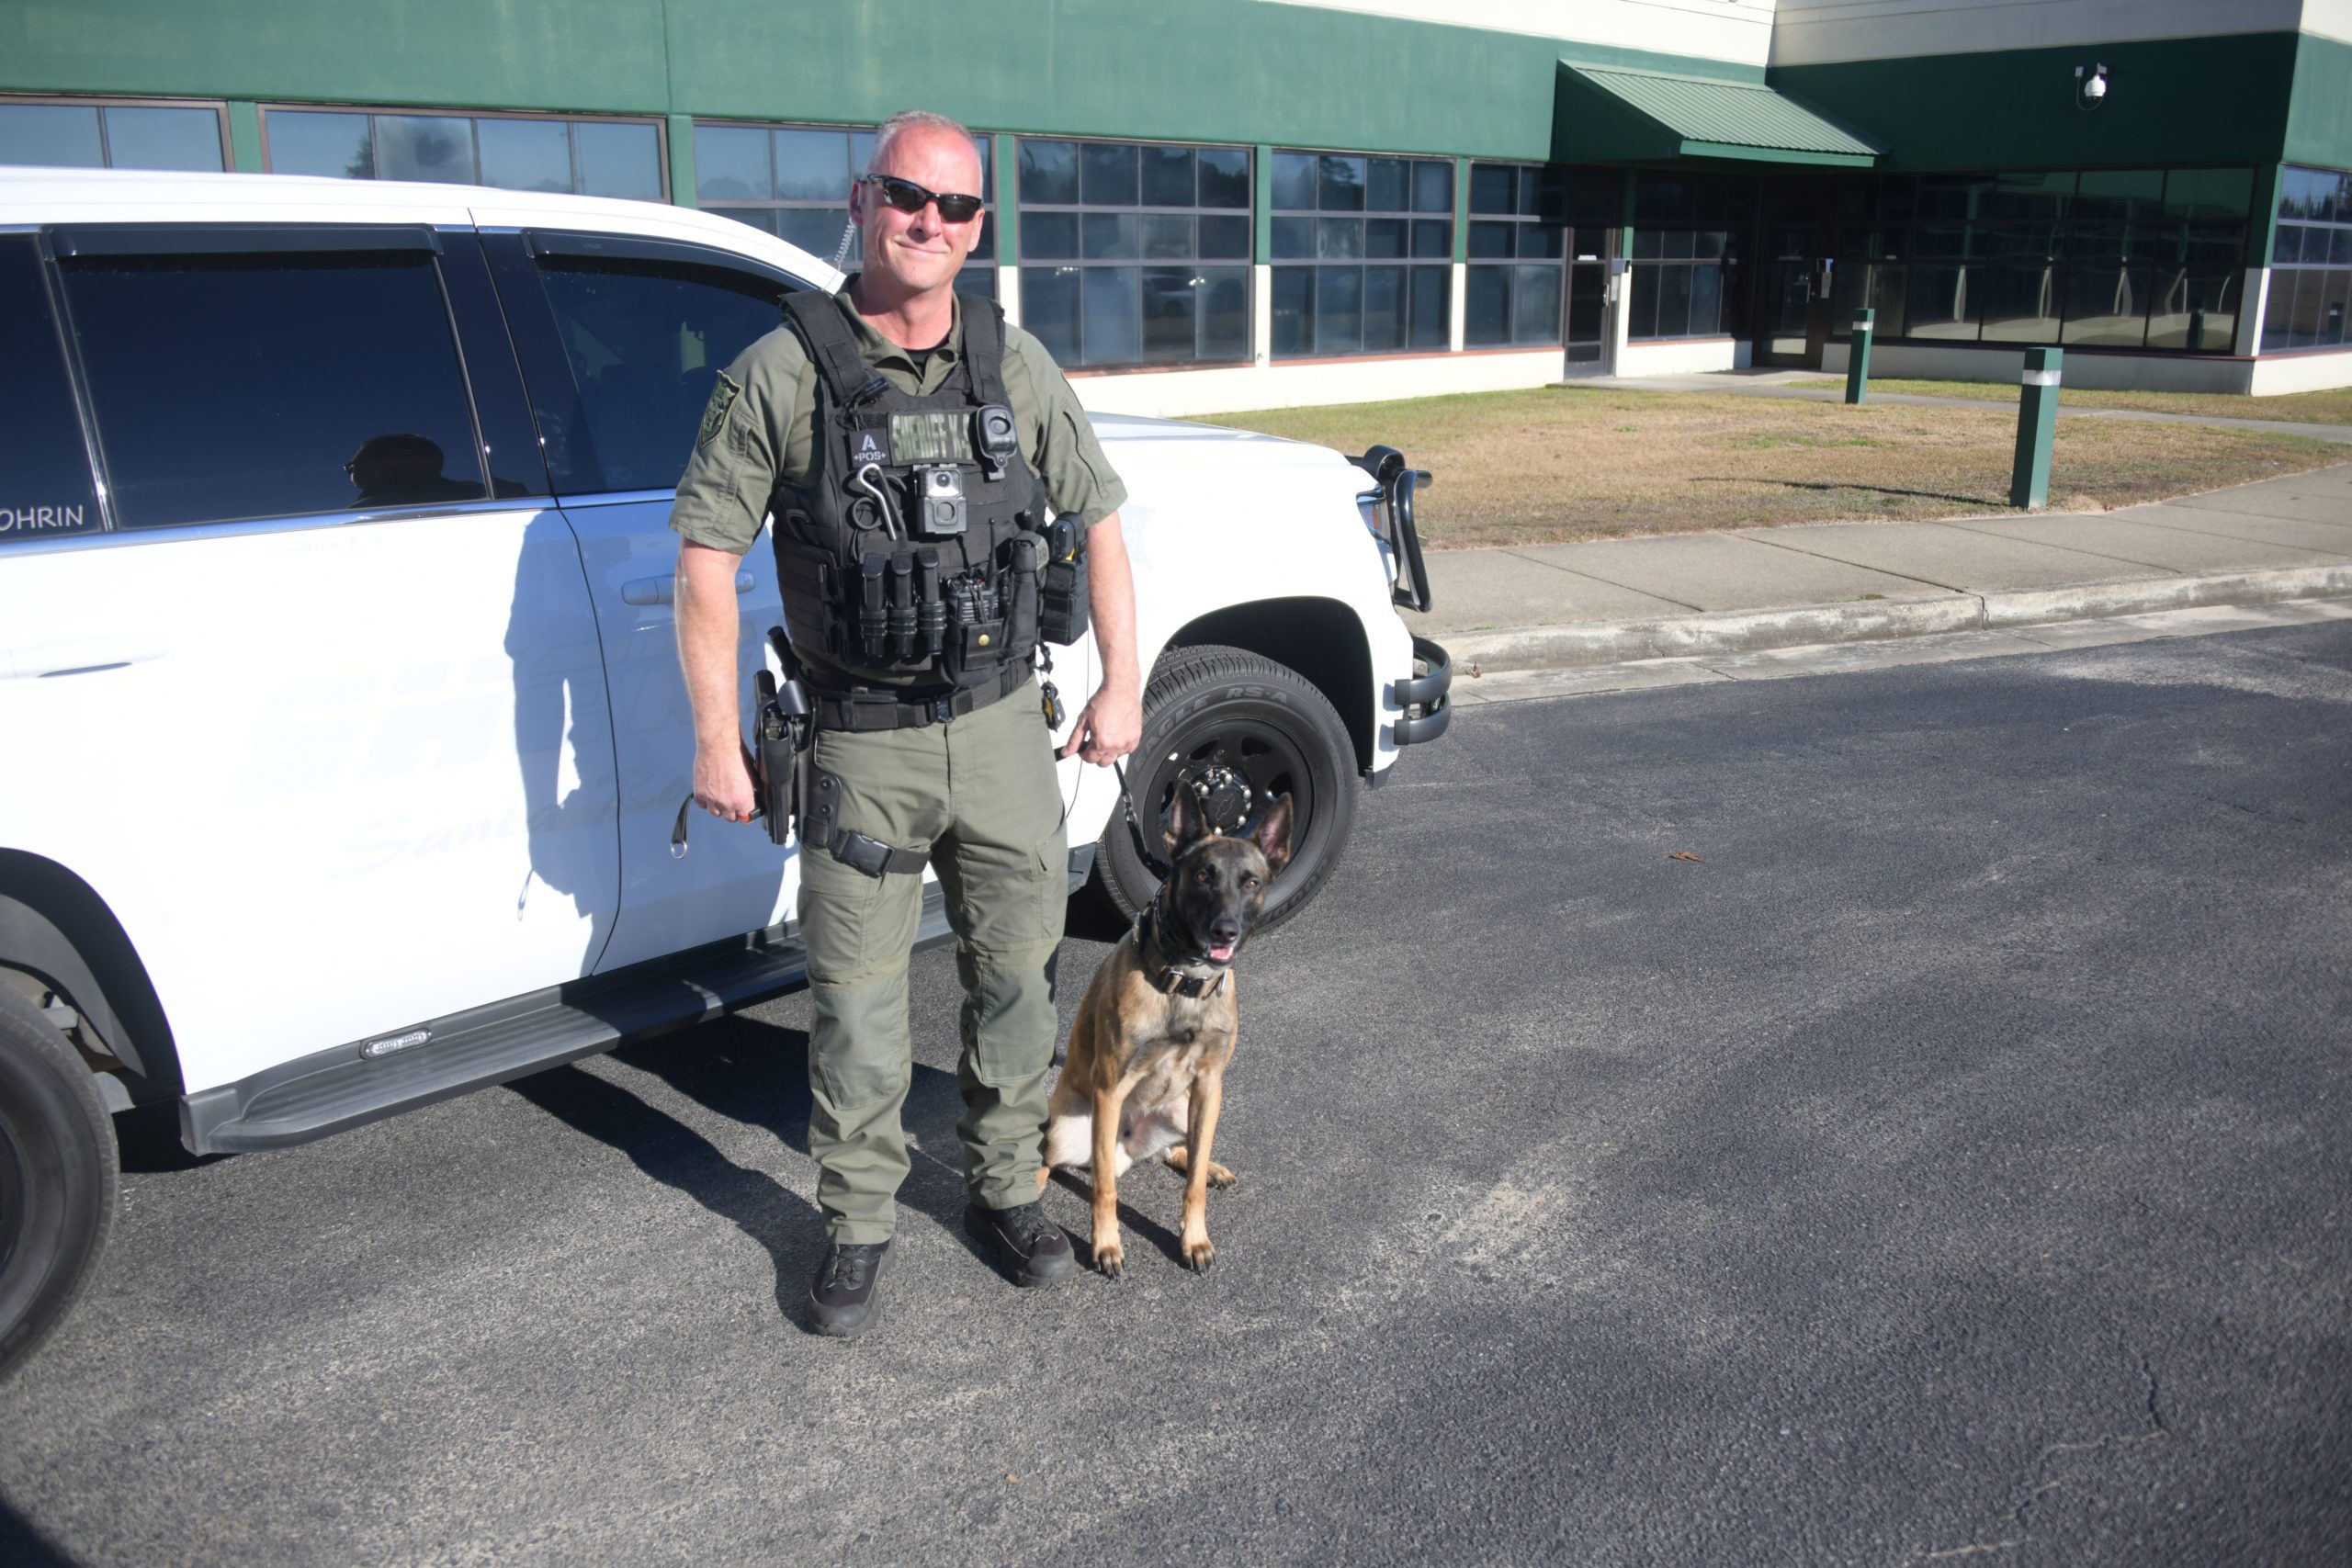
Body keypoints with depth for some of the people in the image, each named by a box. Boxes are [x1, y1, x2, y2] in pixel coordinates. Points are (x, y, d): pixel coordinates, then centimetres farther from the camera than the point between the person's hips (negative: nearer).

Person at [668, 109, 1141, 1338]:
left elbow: (1097, 517, 11)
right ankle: (857, 1226, 25)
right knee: (856, 1001, 6)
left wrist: (1122, 684, 7)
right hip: (864, 743, -3)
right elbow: (706, 554, -6)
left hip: (1004, 725, 3)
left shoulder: (1015, 365, 3)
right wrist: (718, 739, -8)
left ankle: (1004, 1190, 34)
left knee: (1016, 976, 13)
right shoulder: (783, 373, -8)